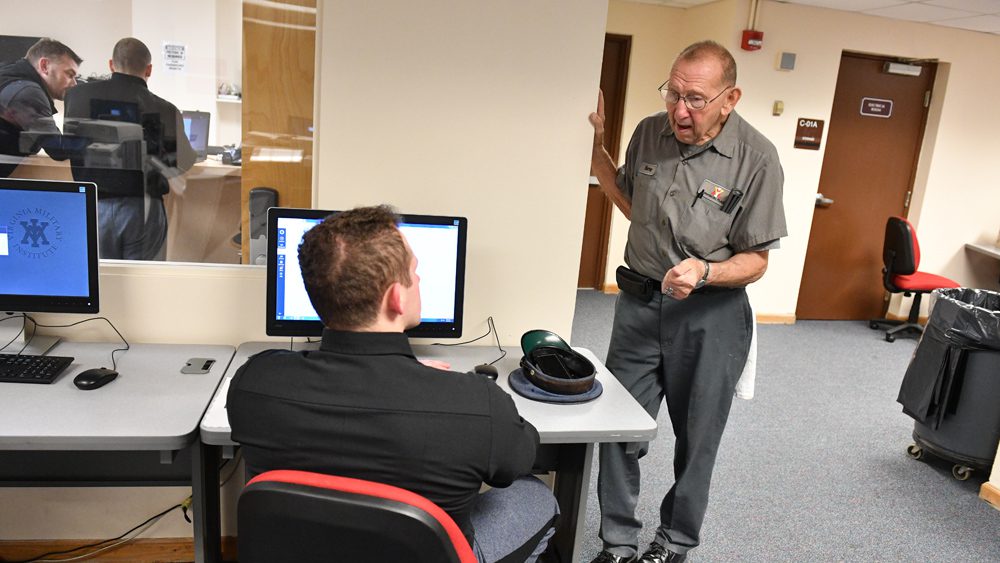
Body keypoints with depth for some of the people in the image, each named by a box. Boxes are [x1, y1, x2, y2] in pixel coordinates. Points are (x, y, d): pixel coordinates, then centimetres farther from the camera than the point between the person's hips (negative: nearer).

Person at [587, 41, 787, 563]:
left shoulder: (755, 158, -14)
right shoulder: (650, 132, -3)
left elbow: (755, 261, -9)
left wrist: (704, 272, -29)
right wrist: (595, 143, 3)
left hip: (710, 313, -3)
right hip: (639, 300, 3)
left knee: (696, 440, 14)